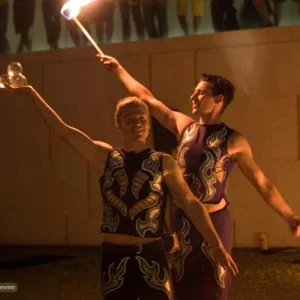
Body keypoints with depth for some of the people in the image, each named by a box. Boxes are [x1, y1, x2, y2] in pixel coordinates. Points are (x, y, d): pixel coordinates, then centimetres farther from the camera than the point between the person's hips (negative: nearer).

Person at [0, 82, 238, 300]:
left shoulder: (164, 162, -1)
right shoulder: (104, 157, 2)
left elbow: (191, 203, -6)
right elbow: (61, 129, -1)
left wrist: (216, 244, -13)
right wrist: (31, 93, -6)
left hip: (152, 255, -1)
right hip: (114, 256, 2)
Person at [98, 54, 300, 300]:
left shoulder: (234, 141, -7)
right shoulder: (184, 126, 3)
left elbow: (262, 183, -4)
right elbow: (146, 98, 11)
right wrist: (119, 69, 17)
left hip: (214, 221, -3)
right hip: (182, 220, 4)